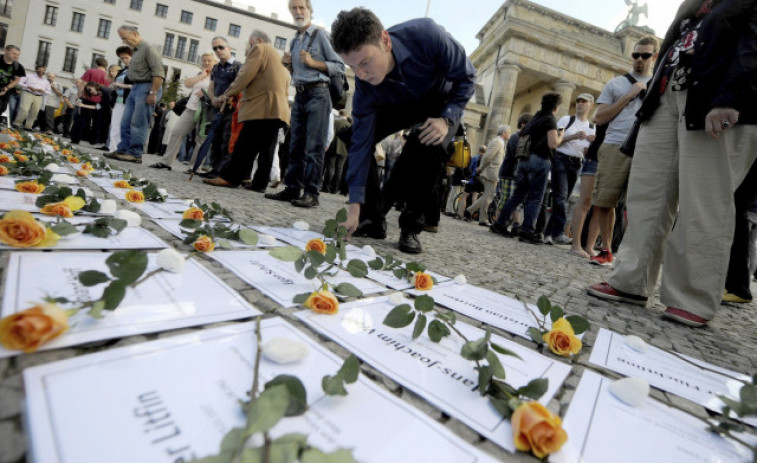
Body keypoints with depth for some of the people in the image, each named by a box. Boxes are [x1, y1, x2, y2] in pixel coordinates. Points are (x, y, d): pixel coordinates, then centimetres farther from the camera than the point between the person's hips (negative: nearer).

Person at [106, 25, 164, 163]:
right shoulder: (135, 51, 19)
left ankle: (135, 154, -3)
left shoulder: (148, 49, -8)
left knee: (138, 124, -8)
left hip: (146, 88, -9)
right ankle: (123, 150, 16)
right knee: (126, 122, 9)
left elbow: (158, 73, -17)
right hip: (135, 88, 9)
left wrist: (153, 93, -21)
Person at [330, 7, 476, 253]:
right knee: (351, 135, -17)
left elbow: (466, 77, -21)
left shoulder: (426, 34, -36)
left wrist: (446, 119, -36)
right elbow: (361, 145, -27)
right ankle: (373, 219, -5)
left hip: (443, 103, -2)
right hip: (400, 106, 3)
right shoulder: (365, 89, -27)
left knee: (430, 144, -35)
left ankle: (411, 227, -16)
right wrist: (354, 209, -32)